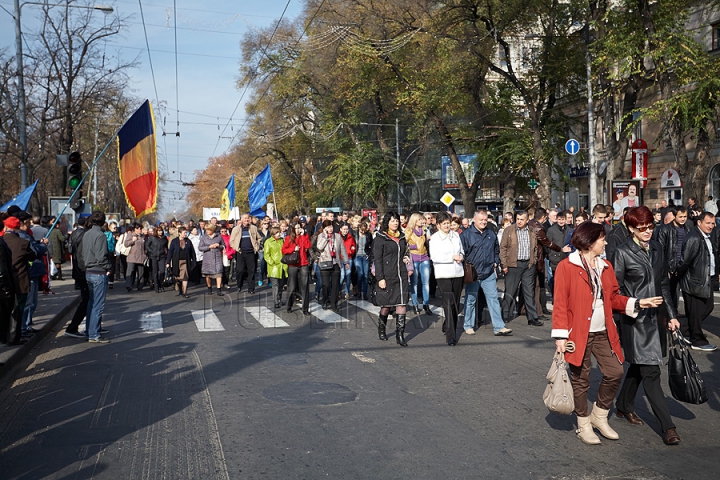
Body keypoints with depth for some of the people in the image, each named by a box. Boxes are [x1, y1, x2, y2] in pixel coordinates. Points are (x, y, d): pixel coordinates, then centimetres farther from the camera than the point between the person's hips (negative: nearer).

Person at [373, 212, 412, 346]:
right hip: (387, 276, -5)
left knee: (402, 304, -4)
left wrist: (407, 259, 5)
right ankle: (381, 329, 30)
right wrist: (380, 278, -14)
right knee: (386, 305, 5)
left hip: (401, 276, 5)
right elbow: (377, 259, -8)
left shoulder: (401, 237, 14)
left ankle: (400, 335, -1)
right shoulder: (380, 238, -4)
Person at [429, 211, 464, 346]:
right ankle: (450, 336, -13)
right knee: (449, 303, -13)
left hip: (458, 273, 6)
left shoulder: (456, 235, 11)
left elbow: (462, 251, 22)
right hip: (443, 274, -5)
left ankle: (447, 327, 32)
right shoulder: (434, 238, -4)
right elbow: (434, 257, -13)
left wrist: (461, 257, -2)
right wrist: (452, 257, -15)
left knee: (456, 303, 12)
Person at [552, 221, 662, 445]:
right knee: (581, 380, 5)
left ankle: (599, 416, 24)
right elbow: (560, 303, -12)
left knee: (615, 372, 3)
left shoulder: (605, 266, 10)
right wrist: (560, 335, -15)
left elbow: (614, 298, 17)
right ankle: (583, 424, 22)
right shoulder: (566, 267, -10)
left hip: (603, 333, 6)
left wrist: (637, 303, 2)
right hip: (579, 334, -6)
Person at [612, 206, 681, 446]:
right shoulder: (623, 252, -9)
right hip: (635, 320, -6)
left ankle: (624, 405, 37)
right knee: (650, 372, -5)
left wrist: (671, 314, 11)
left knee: (639, 365, 18)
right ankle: (668, 427, -2)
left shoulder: (656, 248, 9)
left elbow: (664, 284, 13)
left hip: (656, 317, 7)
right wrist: (634, 307, -13)